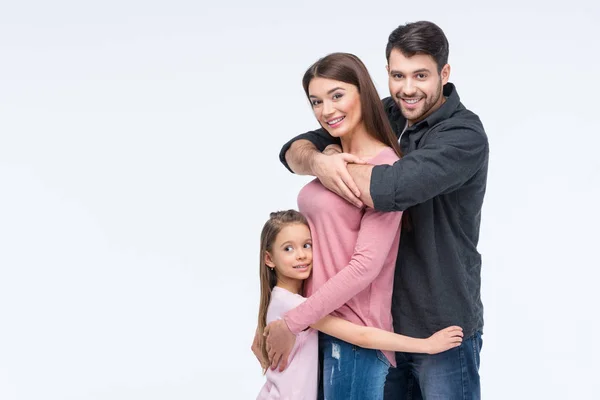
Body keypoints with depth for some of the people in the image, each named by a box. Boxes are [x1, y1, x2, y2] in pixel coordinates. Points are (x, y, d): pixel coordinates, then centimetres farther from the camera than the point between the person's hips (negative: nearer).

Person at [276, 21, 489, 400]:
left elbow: (391, 189, -34)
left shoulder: (465, 134, -19)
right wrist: (319, 162, -23)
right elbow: (294, 150, 2)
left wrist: (334, 154, -15)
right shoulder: (383, 116, 2)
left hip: (442, 329, -6)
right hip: (384, 318, 6)